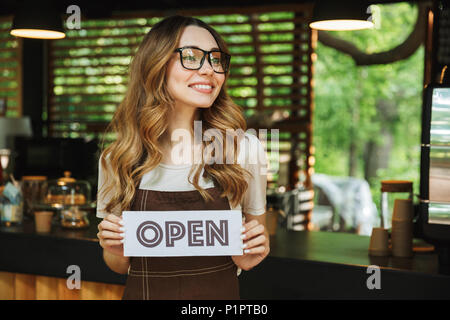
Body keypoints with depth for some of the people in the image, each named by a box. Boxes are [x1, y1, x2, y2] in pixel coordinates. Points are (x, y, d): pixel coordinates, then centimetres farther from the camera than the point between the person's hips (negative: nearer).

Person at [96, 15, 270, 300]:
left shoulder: (245, 148, -10)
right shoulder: (116, 159, -7)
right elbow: (120, 265, 5)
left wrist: (249, 257, -16)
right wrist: (115, 252, -16)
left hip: (221, 292, 0)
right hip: (143, 292, 1)